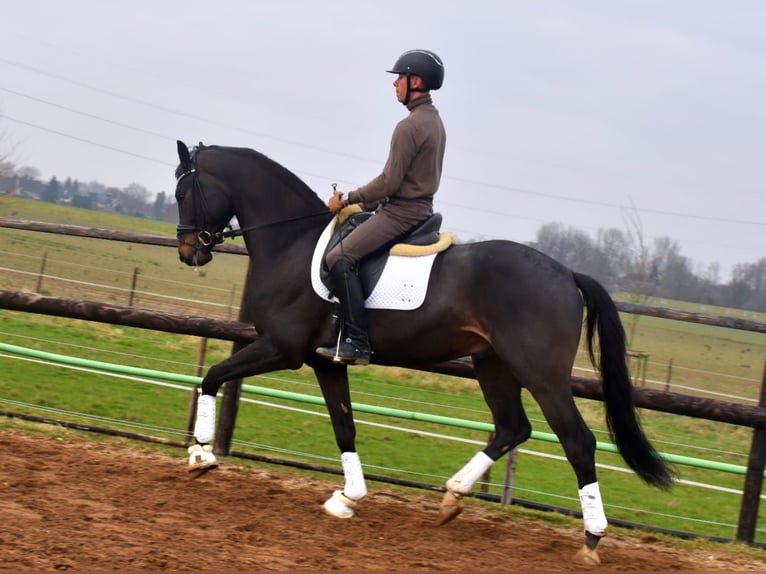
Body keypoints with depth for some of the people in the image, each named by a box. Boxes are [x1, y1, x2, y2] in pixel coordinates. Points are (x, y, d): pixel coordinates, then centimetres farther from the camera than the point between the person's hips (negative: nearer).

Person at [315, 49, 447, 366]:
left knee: (339, 257, -17)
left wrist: (348, 199, -7)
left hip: (402, 212, -11)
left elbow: (389, 182, -19)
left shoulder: (409, 126, -17)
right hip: (421, 207, 11)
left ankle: (356, 343, -24)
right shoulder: (434, 120, 14)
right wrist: (367, 202, 19)